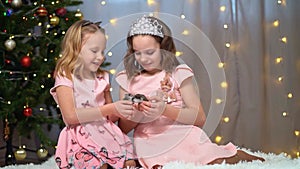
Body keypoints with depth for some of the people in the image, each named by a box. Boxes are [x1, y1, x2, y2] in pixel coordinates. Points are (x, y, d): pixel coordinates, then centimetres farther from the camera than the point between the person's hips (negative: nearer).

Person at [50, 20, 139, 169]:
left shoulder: (102, 78, 17)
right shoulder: (66, 78, -1)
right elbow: (71, 116, -15)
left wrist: (121, 110, -3)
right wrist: (109, 109, -17)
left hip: (107, 133, 5)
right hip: (82, 139, -5)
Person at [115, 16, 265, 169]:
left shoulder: (177, 74, 5)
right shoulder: (128, 79, 11)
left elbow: (200, 118, -1)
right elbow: (123, 128, 12)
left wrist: (165, 110, -15)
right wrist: (135, 115, -10)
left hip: (184, 137, 0)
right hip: (150, 144, 1)